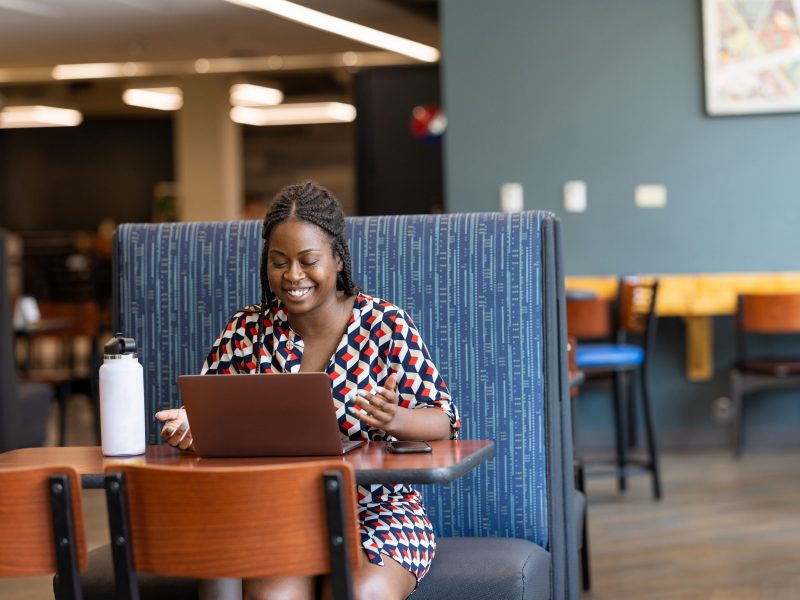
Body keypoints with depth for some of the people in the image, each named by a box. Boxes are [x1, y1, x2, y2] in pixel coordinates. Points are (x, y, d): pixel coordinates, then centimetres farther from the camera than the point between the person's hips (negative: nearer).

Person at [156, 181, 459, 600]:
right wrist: (191, 424, -13)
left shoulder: (385, 325, -1)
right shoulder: (245, 333, 7)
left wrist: (393, 419, -26)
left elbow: (444, 421, -5)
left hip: (376, 510, -1)